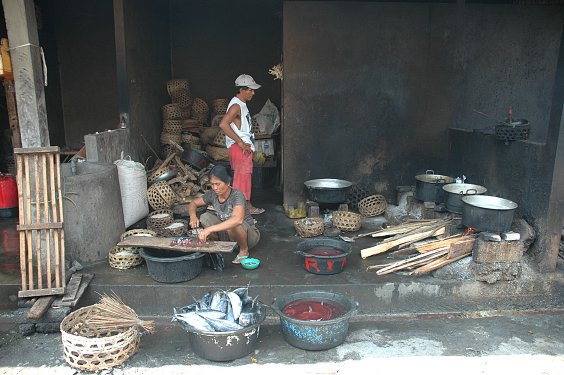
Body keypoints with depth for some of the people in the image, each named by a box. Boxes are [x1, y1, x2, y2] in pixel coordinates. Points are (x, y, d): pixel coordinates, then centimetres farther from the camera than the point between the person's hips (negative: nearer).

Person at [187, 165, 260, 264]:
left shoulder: (237, 195, -28)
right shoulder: (212, 195, -9)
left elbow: (238, 219, -47)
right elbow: (193, 203, 7)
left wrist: (210, 229, -52)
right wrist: (193, 216, -18)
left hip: (249, 234, -5)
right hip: (227, 234, 6)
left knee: (232, 224, -38)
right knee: (205, 217, -14)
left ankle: (244, 250, -9)